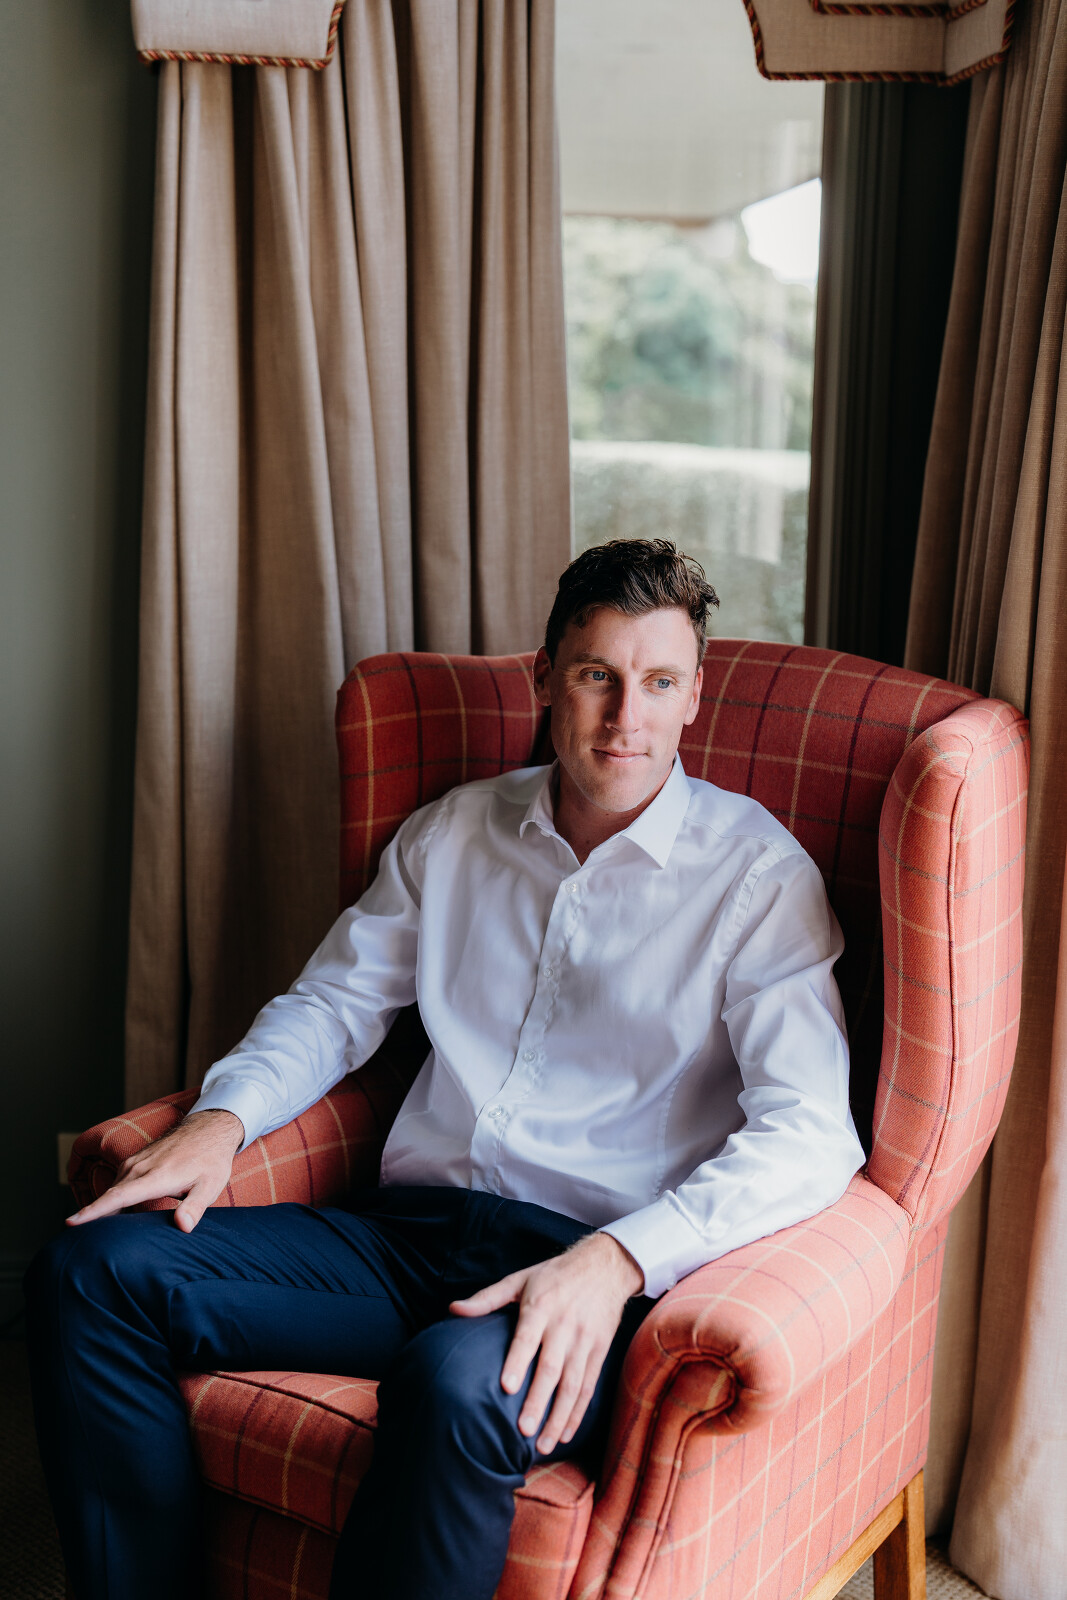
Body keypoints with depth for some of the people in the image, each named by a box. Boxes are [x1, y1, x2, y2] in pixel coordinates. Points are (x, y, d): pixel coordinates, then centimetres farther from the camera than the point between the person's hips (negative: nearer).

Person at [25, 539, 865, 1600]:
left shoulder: (759, 875, -1)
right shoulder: (452, 834, 15)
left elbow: (809, 1135, -11)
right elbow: (332, 1003, 21)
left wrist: (618, 1259, -27)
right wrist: (222, 1117, 0)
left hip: (601, 1273, -5)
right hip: (409, 1233, 5)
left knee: (460, 1383, -39)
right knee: (92, 1271, -13)